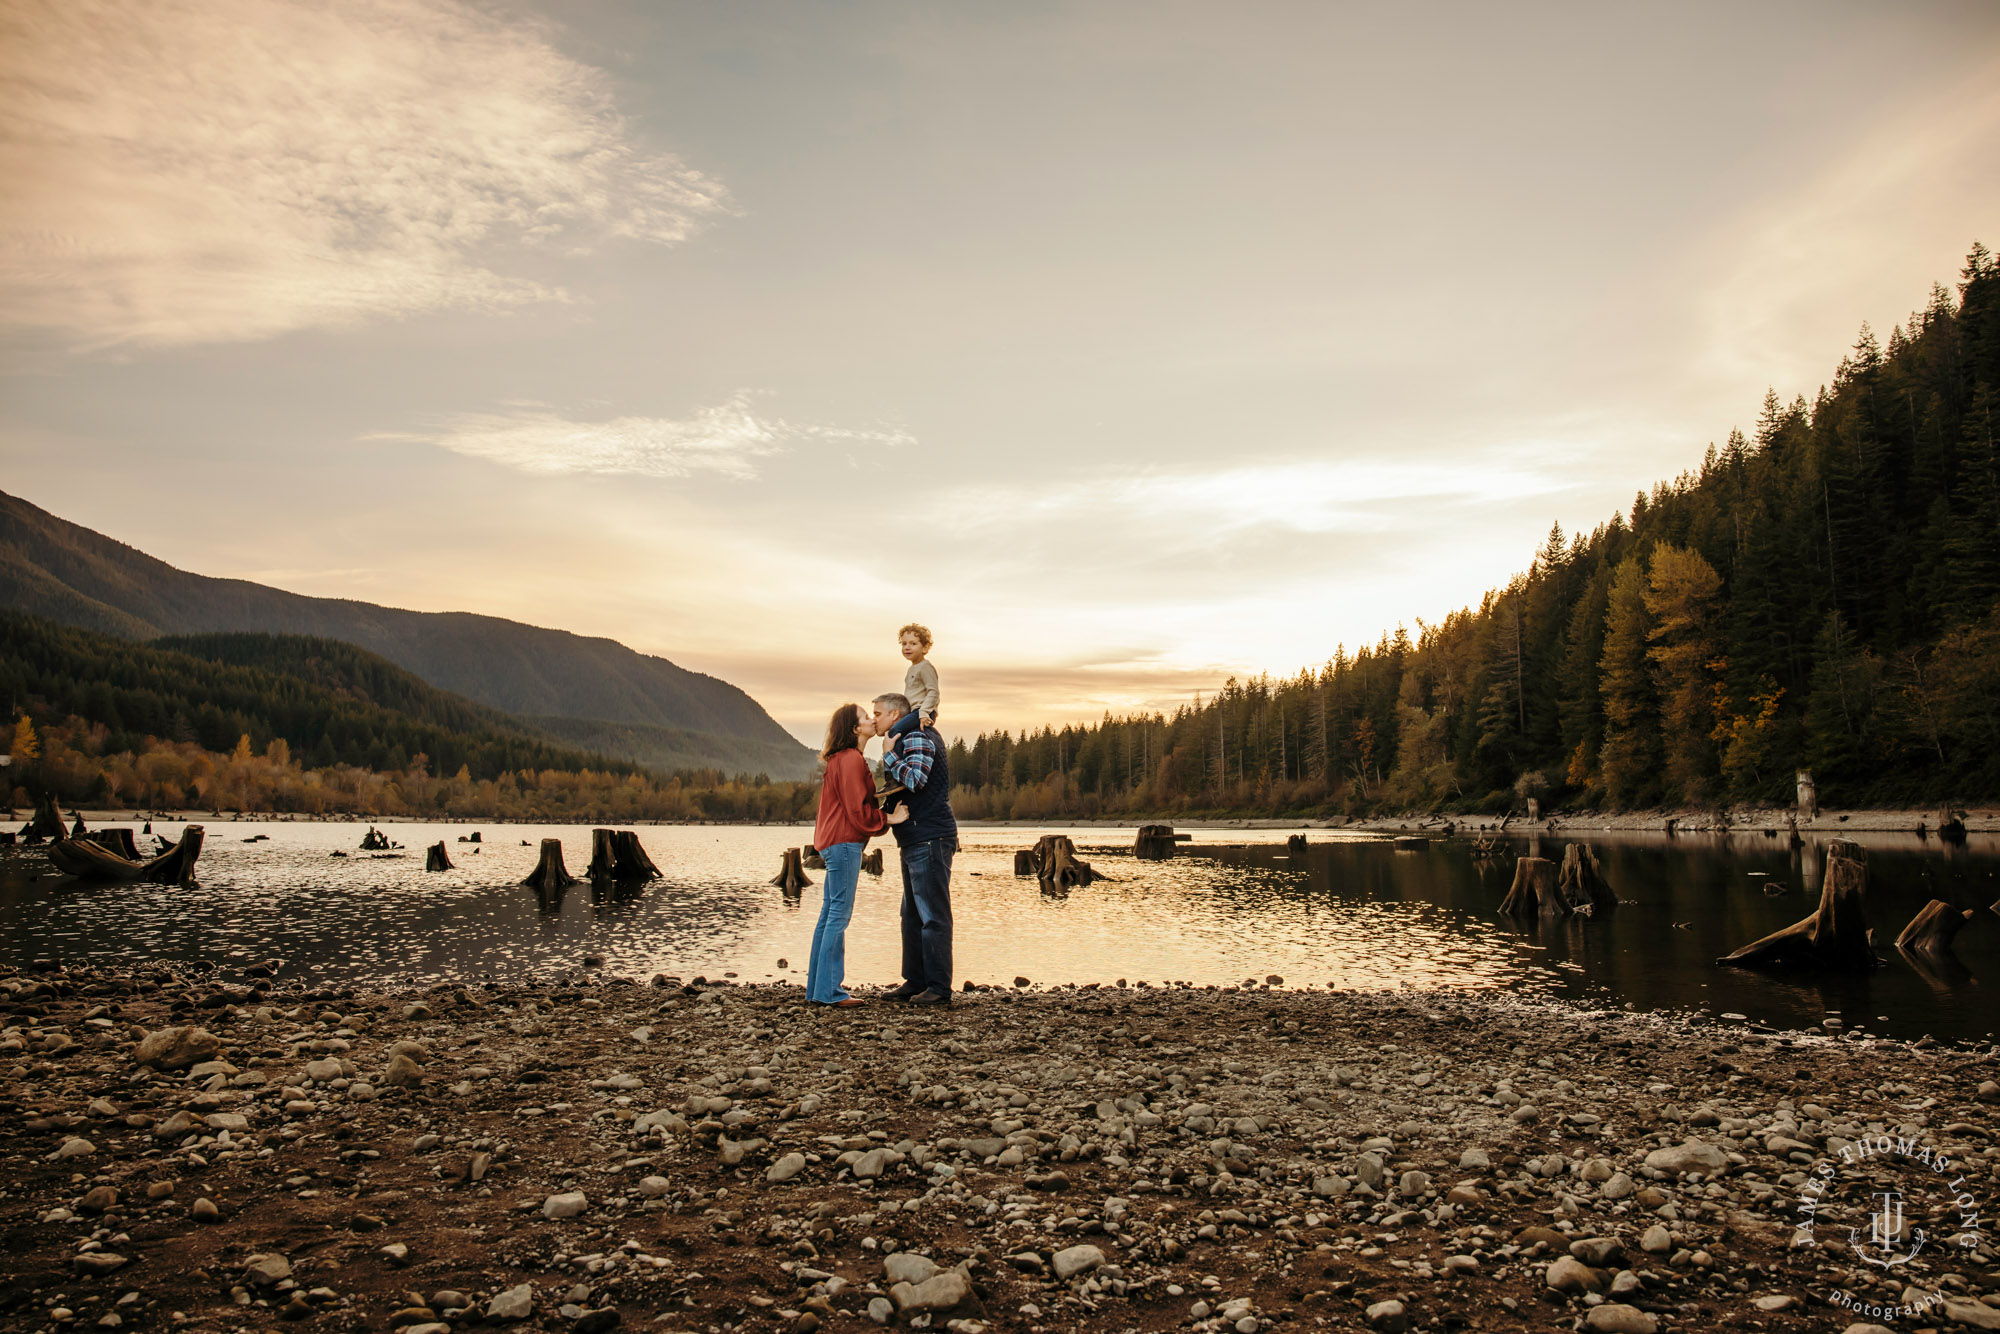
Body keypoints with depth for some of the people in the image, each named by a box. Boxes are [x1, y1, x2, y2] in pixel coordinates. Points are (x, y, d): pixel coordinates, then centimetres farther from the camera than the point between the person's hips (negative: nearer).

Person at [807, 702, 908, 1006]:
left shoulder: (839, 758, 20)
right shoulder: (850, 759, -13)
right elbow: (857, 810, -16)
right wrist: (889, 819, -8)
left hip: (834, 842, 11)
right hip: (844, 843, -11)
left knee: (829, 913, 11)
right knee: (839, 915, -9)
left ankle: (817, 988, 15)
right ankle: (829, 990, -8)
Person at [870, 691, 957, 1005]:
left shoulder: (917, 738, -11)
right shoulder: (905, 738, 21)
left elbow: (915, 780, -25)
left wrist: (888, 754, -13)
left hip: (930, 838, -11)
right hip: (915, 840, 11)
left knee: (933, 915, -8)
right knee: (912, 916, 14)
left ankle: (939, 988, -6)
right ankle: (916, 982, 19)